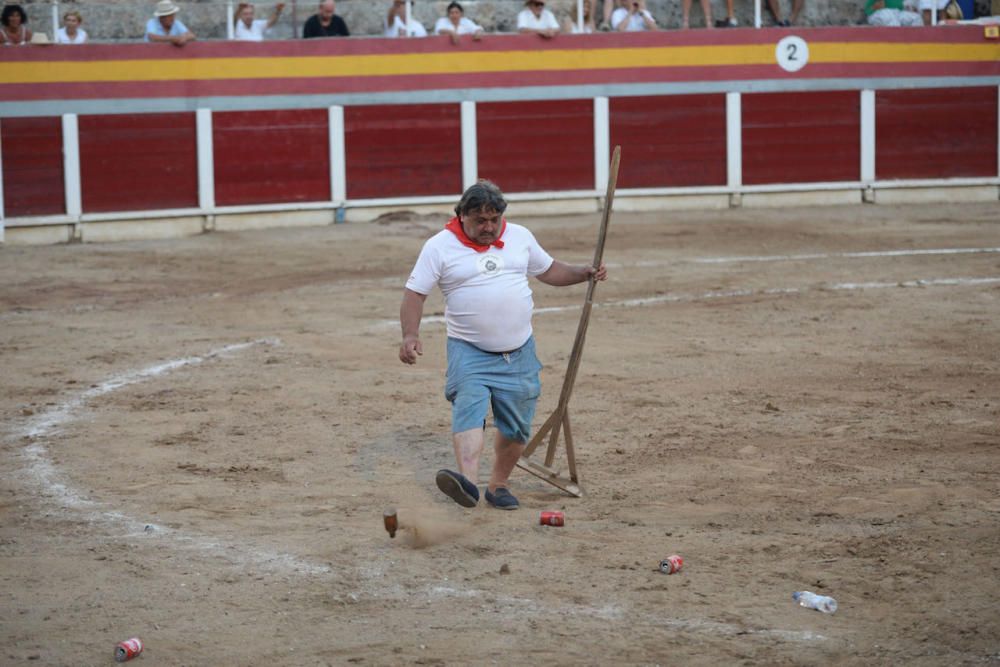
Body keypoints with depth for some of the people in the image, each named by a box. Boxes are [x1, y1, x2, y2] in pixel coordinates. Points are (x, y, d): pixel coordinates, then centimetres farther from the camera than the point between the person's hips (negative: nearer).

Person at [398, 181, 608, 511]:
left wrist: (585, 273, 6)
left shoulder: (519, 237, 8)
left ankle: (498, 484, 25)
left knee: (516, 428, 6)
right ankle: (468, 481, -44)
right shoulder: (440, 246, -4)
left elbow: (549, 270, 22)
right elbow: (415, 293, -5)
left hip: (519, 351, 4)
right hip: (469, 351, -4)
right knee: (468, 408, -26)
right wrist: (410, 335, -19)